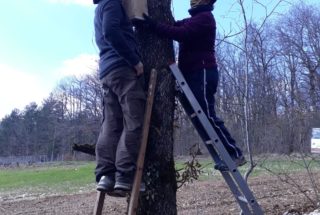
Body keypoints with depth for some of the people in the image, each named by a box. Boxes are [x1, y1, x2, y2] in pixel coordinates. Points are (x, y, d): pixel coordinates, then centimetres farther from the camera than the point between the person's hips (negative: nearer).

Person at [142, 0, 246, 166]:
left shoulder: (204, 17, -6)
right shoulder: (195, 18, 25)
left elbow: (182, 33, -21)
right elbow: (175, 26, 16)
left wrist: (155, 26, -22)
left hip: (202, 73, -10)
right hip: (195, 74, 10)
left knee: (207, 116, -11)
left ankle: (235, 154, -6)